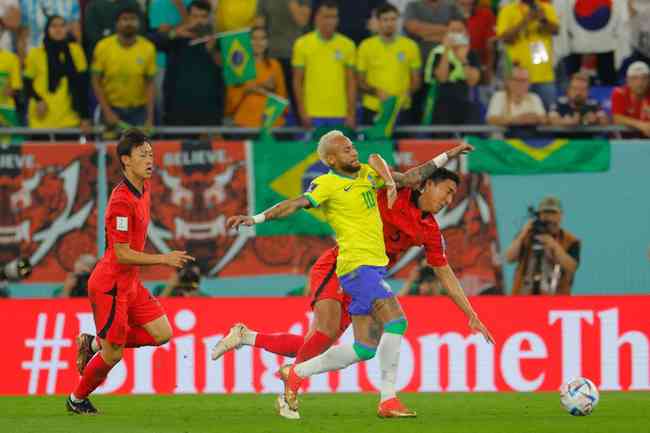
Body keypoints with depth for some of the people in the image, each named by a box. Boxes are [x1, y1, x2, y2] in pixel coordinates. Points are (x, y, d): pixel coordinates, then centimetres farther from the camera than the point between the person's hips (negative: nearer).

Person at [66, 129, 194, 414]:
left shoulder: (144, 188, 6)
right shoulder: (121, 201, -24)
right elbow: (122, 254, -24)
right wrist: (164, 259, -24)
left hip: (129, 283, 9)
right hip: (110, 285, -9)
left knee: (162, 334, 4)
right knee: (113, 354, -1)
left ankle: (94, 344, 17)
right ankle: (77, 399, 23)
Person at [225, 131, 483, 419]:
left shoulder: (367, 173, 14)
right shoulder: (328, 184, -8)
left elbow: (410, 178, 22)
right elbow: (296, 204, -19)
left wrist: (448, 155, 24)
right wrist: (255, 219, -32)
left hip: (374, 266, 8)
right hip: (358, 265, -8)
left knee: (364, 349, 5)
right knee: (396, 321, -21)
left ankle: (296, 374, 18)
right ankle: (388, 399, -17)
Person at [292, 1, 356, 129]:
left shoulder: (347, 45, 5)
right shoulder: (302, 44, 1)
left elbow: (351, 82, 8)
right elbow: (297, 81, 3)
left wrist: (351, 114, 1)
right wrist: (302, 112, -4)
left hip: (339, 115, 1)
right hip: (313, 116, -1)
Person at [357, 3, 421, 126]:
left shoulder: (410, 46, 5)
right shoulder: (366, 46, 3)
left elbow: (416, 80, 10)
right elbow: (360, 82, 5)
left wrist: (407, 93, -10)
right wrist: (377, 92, -13)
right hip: (373, 110, -1)